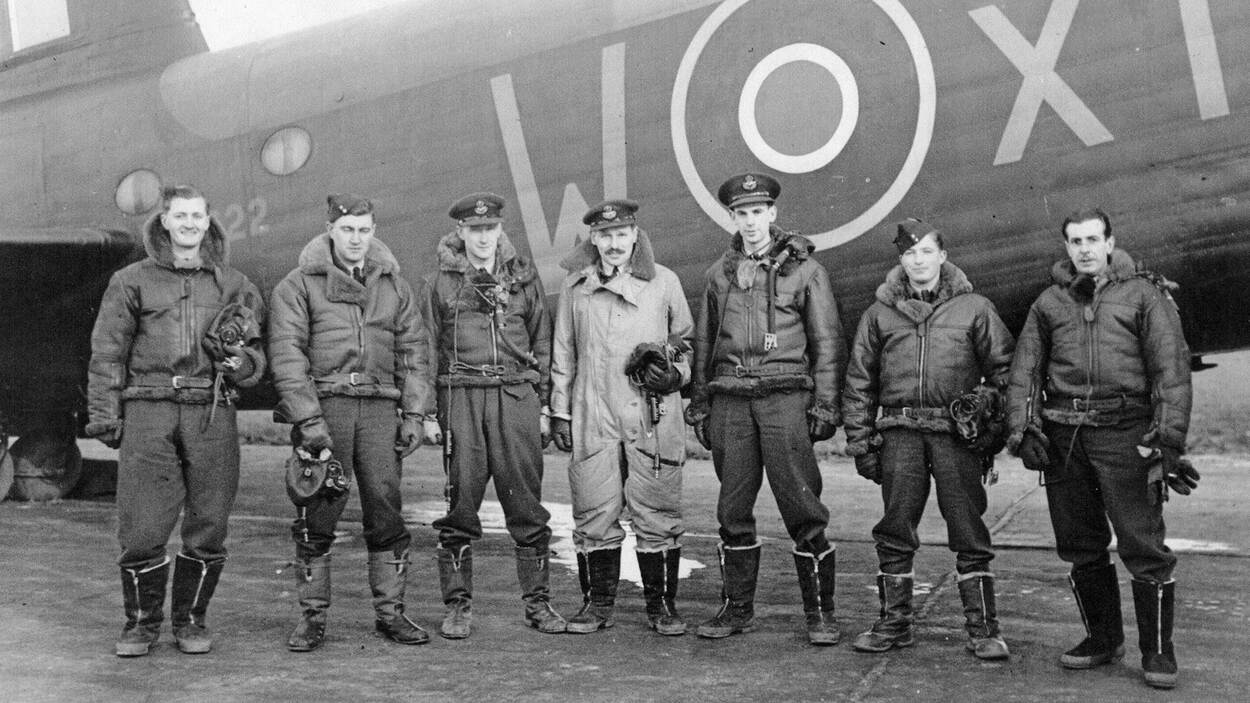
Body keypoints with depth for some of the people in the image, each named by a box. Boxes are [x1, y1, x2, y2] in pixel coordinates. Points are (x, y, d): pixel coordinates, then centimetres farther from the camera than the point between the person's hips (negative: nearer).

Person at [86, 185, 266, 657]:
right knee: (142, 525, -4)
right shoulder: (132, 281, 11)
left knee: (208, 525, 2)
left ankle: (191, 620, 19)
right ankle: (142, 622, 15)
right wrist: (103, 414, -1)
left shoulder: (233, 285, 15)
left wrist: (241, 362, -6)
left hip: (211, 411, 1)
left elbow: (256, 357, 17)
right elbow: (107, 352, 7)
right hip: (148, 409, -1)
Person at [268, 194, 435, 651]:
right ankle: (312, 617, 11)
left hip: (380, 407, 3)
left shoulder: (396, 288, 15)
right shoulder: (298, 286, 3)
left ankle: (390, 612, 13)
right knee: (318, 515, 0)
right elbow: (287, 356, -4)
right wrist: (308, 419, -12)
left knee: (386, 508, 2)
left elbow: (414, 353, 14)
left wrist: (415, 415, 5)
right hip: (323, 404, -2)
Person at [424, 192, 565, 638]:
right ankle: (457, 606, 11)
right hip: (461, 397, -1)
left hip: (517, 395, 1)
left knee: (526, 504, 2)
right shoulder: (443, 282, 8)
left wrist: (544, 406, 8)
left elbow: (542, 343, 14)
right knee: (459, 505, 1)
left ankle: (537, 602, 11)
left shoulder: (524, 277, 12)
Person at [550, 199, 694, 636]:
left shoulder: (664, 282, 5)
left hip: (652, 414, -1)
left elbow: (687, 339, 16)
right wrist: (560, 411, 13)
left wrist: (675, 373, -3)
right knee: (594, 514, 3)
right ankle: (597, 604, 16)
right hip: (592, 415, 1)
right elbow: (563, 352, 15)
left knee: (656, 514, 1)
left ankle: (661, 604, 13)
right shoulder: (575, 286, 9)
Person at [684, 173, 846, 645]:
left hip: (785, 397, -4)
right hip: (730, 399, 4)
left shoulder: (804, 269, 4)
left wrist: (825, 404, -4)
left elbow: (828, 341, 3)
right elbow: (704, 343, 19)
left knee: (801, 508, -5)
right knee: (733, 510, 7)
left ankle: (820, 613, 5)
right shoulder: (719, 274, 15)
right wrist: (699, 405, 14)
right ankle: (737, 609, 18)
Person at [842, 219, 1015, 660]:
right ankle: (894, 623, 17)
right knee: (895, 532, 6)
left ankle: (982, 629, 8)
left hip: (957, 432, -2)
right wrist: (860, 441, 8)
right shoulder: (880, 313, 12)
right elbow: (859, 381, 13)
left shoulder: (974, 308, 7)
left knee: (969, 532, -1)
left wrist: (995, 424, -1)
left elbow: (1004, 367, 8)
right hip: (899, 431, 2)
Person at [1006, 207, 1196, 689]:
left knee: (1143, 546, -3)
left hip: (1125, 432, -4)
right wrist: (1024, 427, -2)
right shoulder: (1049, 302, 14)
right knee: (1079, 545, 10)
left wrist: (1168, 434, -11)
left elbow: (1171, 366, -2)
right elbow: (1025, 369, 11)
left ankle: (1158, 650, 9)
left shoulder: (1143, 293, 5)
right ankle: (1103, 638, 25)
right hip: (1063, 435, 4)